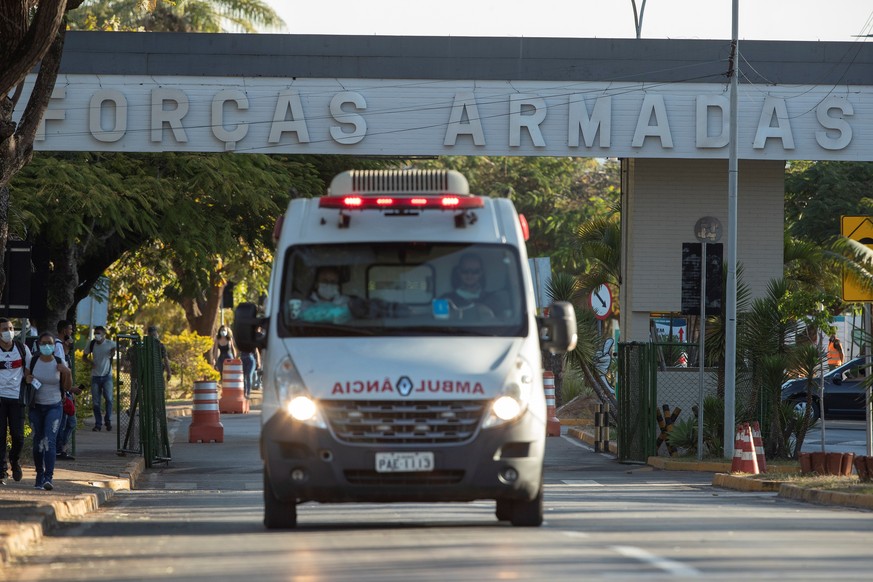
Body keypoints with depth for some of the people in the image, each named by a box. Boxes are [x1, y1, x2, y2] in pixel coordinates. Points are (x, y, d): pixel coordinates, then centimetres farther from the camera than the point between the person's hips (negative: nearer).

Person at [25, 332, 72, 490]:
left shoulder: (59, 363, -3)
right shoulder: (33, 362, 0)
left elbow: (68, 386, 3)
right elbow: (24, 379, 11)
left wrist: (67, 373, -15)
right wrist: (27, 380, -12)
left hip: (54, 407, -2)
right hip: (36, 406, 2)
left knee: (49, 440, -16)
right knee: (38, 442, 6)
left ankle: (49, 477, -23)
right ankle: (39, 476, 19)